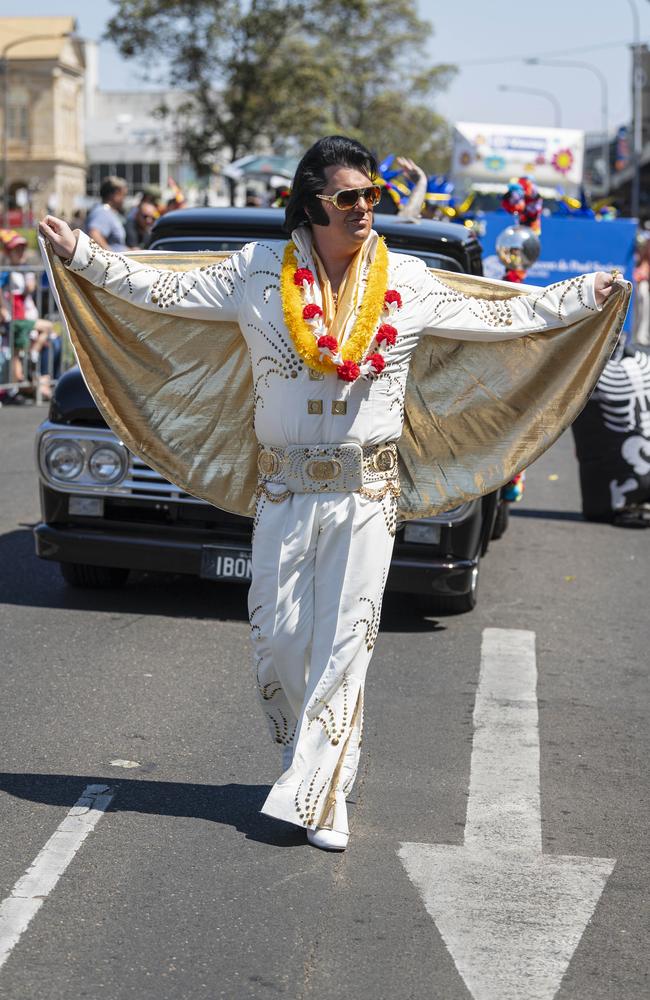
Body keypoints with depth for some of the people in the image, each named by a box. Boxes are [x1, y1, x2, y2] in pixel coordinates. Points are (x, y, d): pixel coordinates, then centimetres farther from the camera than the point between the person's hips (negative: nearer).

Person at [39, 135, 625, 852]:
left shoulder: (408, 282, 3)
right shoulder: (259, 272, 0)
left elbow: (500, 317, 10)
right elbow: (162, 291, 5)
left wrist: (591, 294, 6)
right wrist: (80, 254, -1)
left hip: (368, 492, 0)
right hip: (284, 489, 0)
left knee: (345, 642, -1)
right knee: (278, 635, 2)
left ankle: (318, 794, 5)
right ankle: (310, 761, 25)